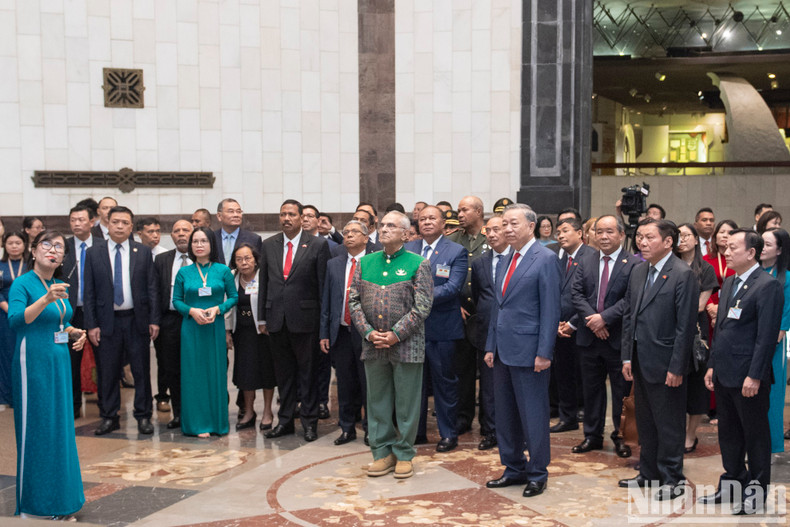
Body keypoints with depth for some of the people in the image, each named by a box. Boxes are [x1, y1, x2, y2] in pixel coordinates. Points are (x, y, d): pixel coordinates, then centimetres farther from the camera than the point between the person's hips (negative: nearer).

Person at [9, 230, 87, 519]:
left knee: (60, 429, 11)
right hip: (33, 362, -7)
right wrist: (45, 300, -36)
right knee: (35, 430, -1)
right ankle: (32, 506, 10)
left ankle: (58, 500, 22)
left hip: (60, 362, 7)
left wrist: (74, 332, 4)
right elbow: (15, 320, -25)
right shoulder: (22, 284, -9)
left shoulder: (59, 286, 12)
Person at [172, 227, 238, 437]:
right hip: (191, 327, 0)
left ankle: (217, 421, 14)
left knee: (216, 371, 3)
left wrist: (217, 309, -12)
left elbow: (234, 297, 4)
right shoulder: (184, 273, 4)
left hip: (215, 327, 0)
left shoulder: (223, 271, 2)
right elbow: (176, 301, 6)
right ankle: (198, 423, 9)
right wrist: (192, 311, -12)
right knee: (194, 373, 2)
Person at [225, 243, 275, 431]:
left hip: (263, 330, -4)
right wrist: (227, 331, 6)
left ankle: (267, 412, 18)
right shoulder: (231, 278, 3)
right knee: (245, 371, 8)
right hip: (242, 331, 4)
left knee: (266, 369, 5)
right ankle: (248, 412, 23)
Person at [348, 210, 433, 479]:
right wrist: (369, 332, -5)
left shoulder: (418, 264, -3)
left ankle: (404, 455, 16)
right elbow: (354, 301, 7)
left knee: (406, 403, 4)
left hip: (407, 345, -4)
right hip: (373, 345, 4)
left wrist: (396, 334, -13)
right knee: (377, 401, 10)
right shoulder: (365, 262, 9)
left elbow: (422, 306, -9)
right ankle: (382, 452, 21)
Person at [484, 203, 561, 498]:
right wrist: (491, 346, 14)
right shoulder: (505, 261, 15)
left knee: (533, 416, 1)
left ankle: (537, 474, 14)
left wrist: (544, 352, -16)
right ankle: (514, 469, 26)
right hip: (503, 351, 8)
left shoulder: (545, 259, -9)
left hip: (528, 351, -8)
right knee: (506, 415, 14)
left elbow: (550, 310, -13)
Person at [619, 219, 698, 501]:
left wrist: (676, 368, -17)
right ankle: (649, 473, 31)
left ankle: (672, 479, 18)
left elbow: (686, 325, -15)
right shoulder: (638, 271, 10)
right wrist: (627, 356, 8)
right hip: (641, 362, 7)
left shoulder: (683, 275, -13)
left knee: (669, 424, 5)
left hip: (665, 364, -7)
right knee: (645, 422, 17)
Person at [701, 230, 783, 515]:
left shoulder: (767, 285, -13)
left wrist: (754, 376, -19)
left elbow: (767, 335, -17)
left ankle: (756, 491, 19)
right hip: (724, 374, 8)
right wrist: (712, 365, 15)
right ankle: (732, 484, 29)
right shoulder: (729, 283, 13)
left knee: (755, 435, 6)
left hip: (748, 377, -8)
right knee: (728, 434, 16)